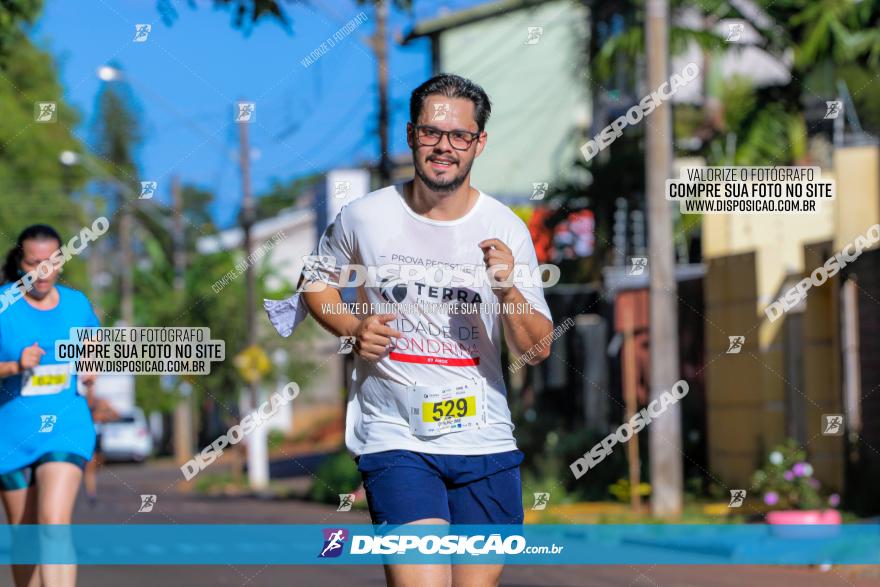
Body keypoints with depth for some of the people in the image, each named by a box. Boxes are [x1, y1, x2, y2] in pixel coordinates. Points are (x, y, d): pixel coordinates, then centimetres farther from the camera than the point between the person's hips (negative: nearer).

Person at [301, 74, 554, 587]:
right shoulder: (365, 217, -2)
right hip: (395, 437, -2)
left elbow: (538, 350, -1)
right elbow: (316, 280, 16)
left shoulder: (506, 230, -1)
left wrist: (507, 291, -20)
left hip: (484, 442, 2)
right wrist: (354, 328, -4)